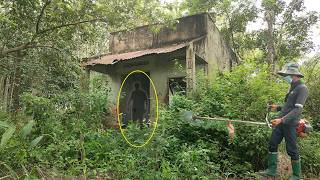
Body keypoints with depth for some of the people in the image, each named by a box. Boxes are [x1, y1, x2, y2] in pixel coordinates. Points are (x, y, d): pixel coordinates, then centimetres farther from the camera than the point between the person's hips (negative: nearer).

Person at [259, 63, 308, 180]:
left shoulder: (302, 88, -12)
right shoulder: (292, 87, 16)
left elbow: (298, 109, -21)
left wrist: (282, 120, -29)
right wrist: (278, 108, 15)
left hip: (290, 124, -9)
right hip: (280, 122, 9)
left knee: (292, 150, 3)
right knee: (272, 145, 9)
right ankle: (272, 170, 19)